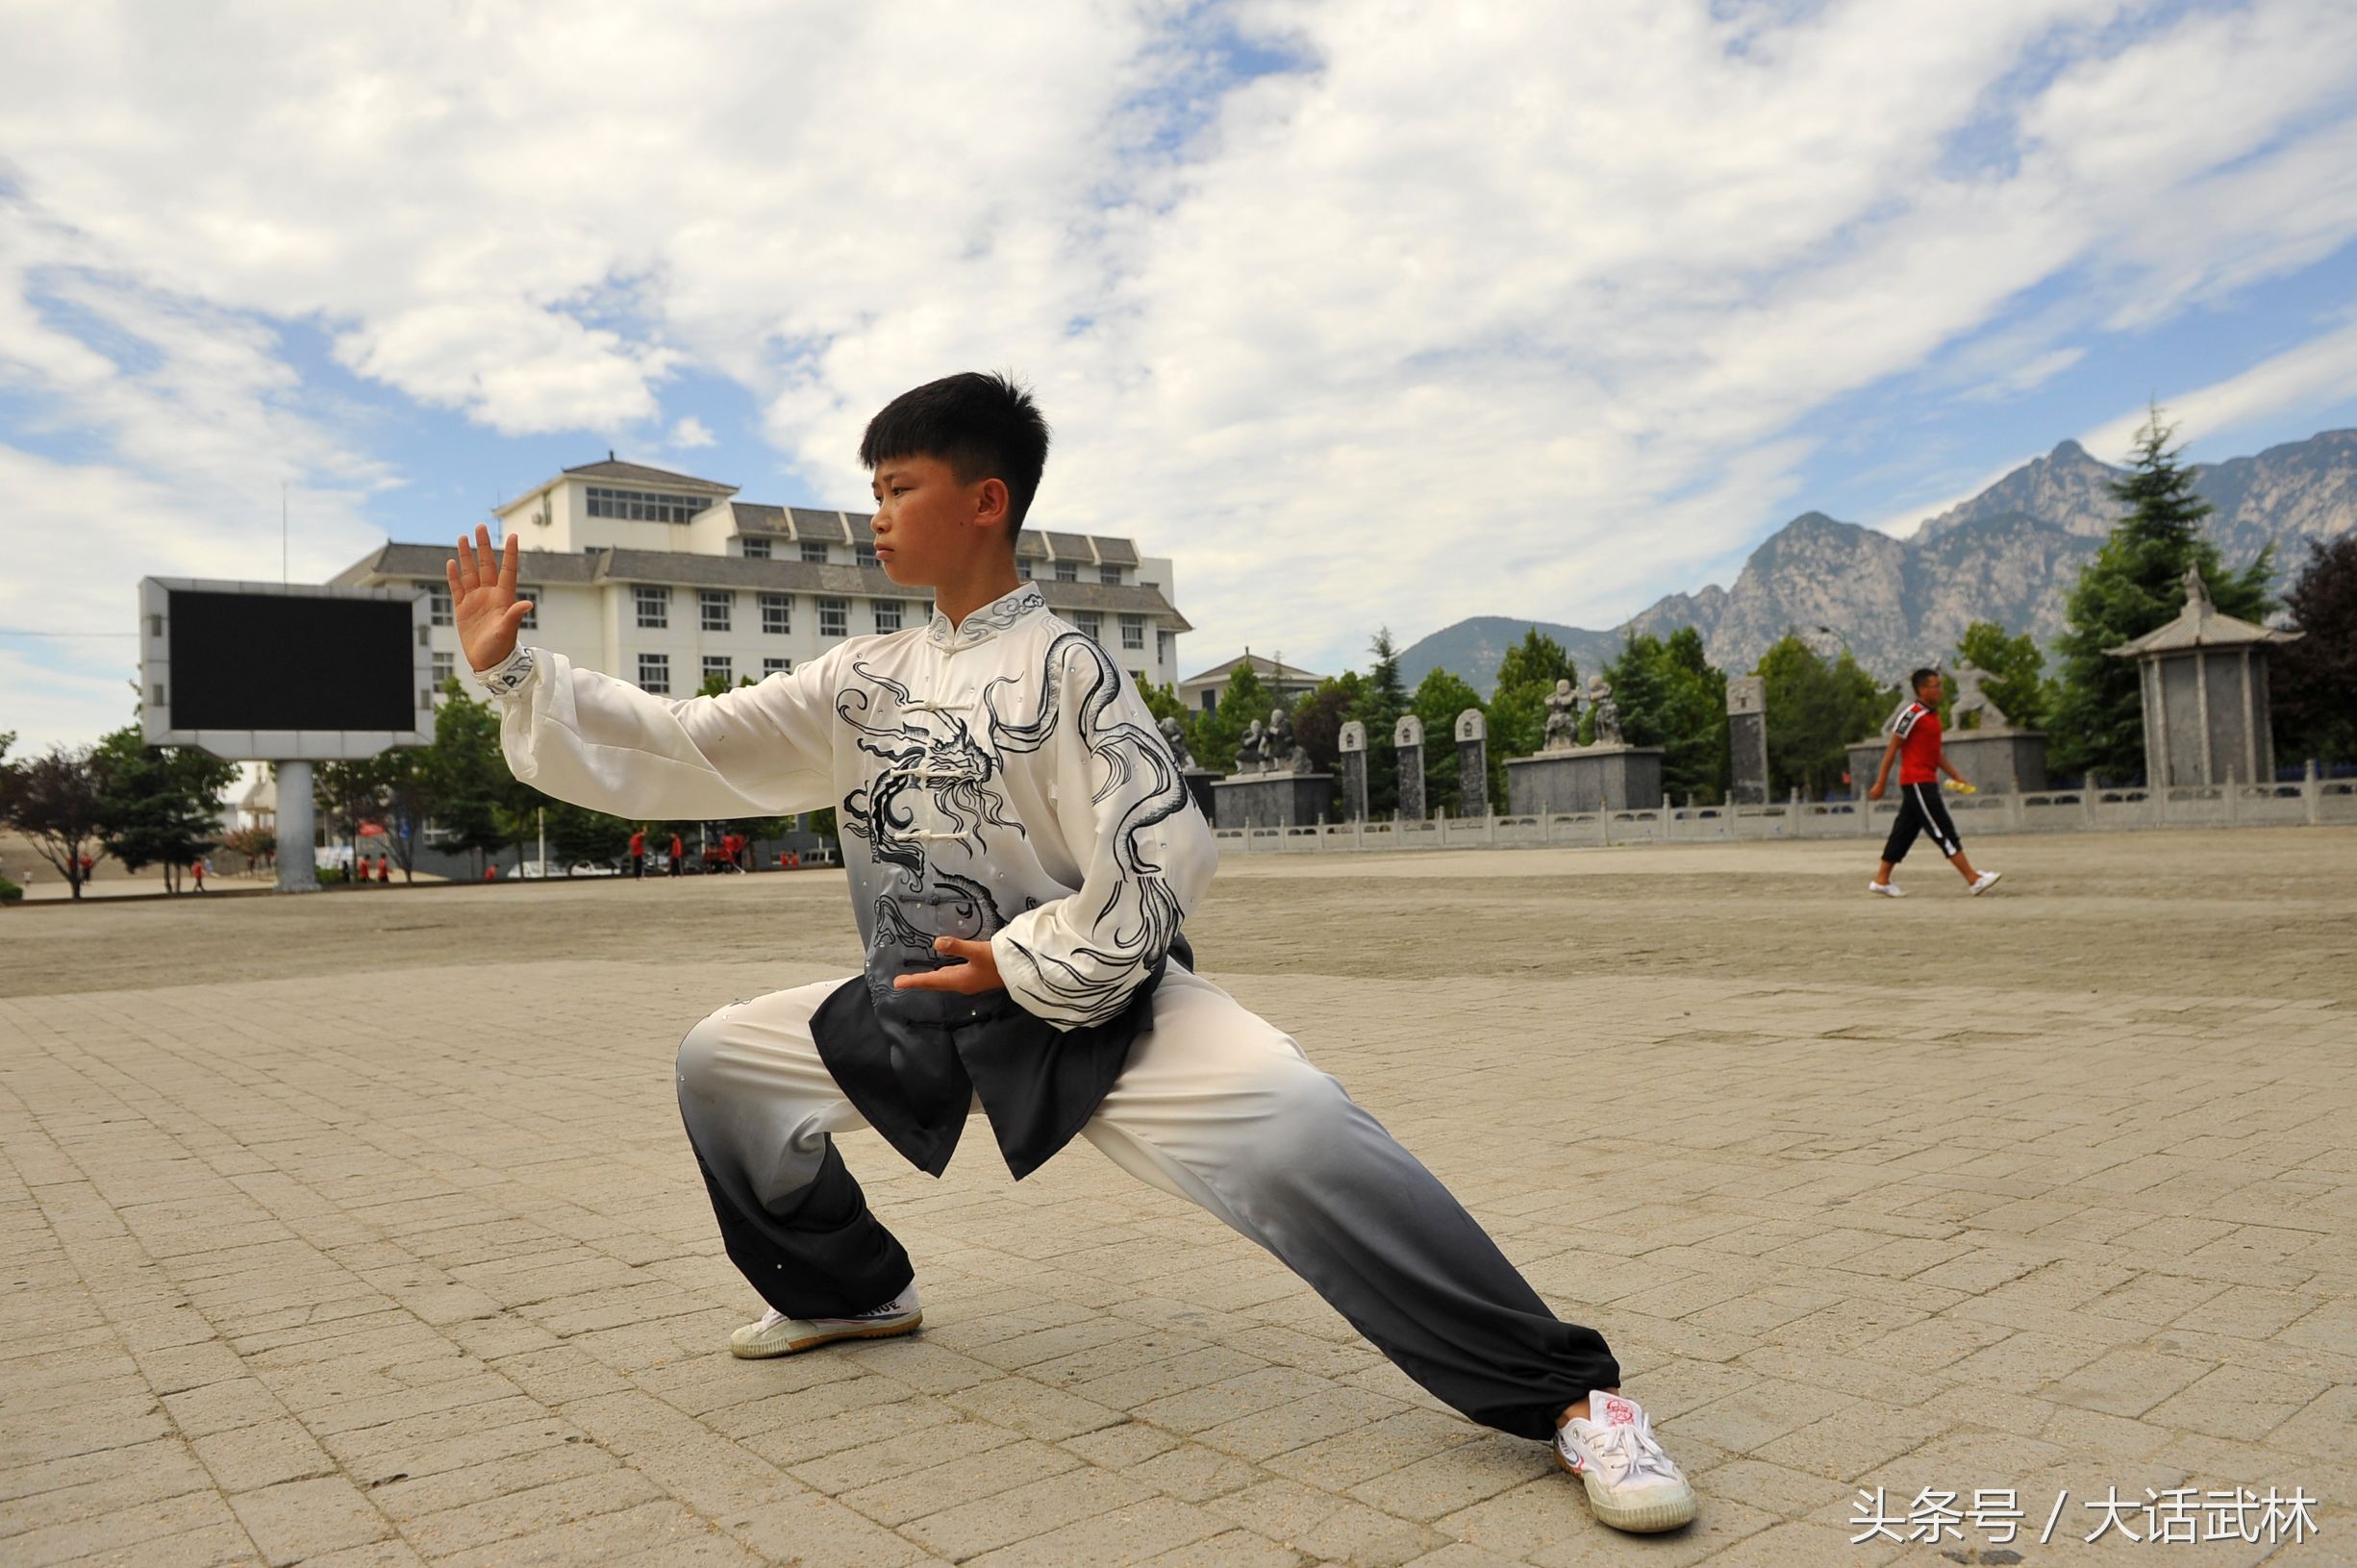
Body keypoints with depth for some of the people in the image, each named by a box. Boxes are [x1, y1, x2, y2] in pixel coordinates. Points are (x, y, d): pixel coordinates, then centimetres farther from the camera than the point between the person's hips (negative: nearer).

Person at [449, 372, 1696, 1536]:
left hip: (1092, 1002, -7)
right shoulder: (859, 681, 5)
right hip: (923, 1008, 7)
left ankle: (1567, 1392, -19)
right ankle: (849, 1290, 32)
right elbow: (681, 749, 5)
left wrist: (1025, 967, -14)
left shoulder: (1060, 668, -14)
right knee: (719, 1058, 11)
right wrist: (514, 670, 1)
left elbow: (1162, 858, -19)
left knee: (1293, 1132, -30)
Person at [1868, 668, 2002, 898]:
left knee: (1904, 832, 10)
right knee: (1944, 831, -8)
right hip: (1916, 783, -9)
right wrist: (1880, 784, -12)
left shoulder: (1933, 714, 16)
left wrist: (1956, 776, 17)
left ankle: (1881, 880, 14)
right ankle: (1974, 879, -8)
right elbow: (1892, 749, -12)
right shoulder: (1912, 714, -12)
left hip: (1926, 783, 9)